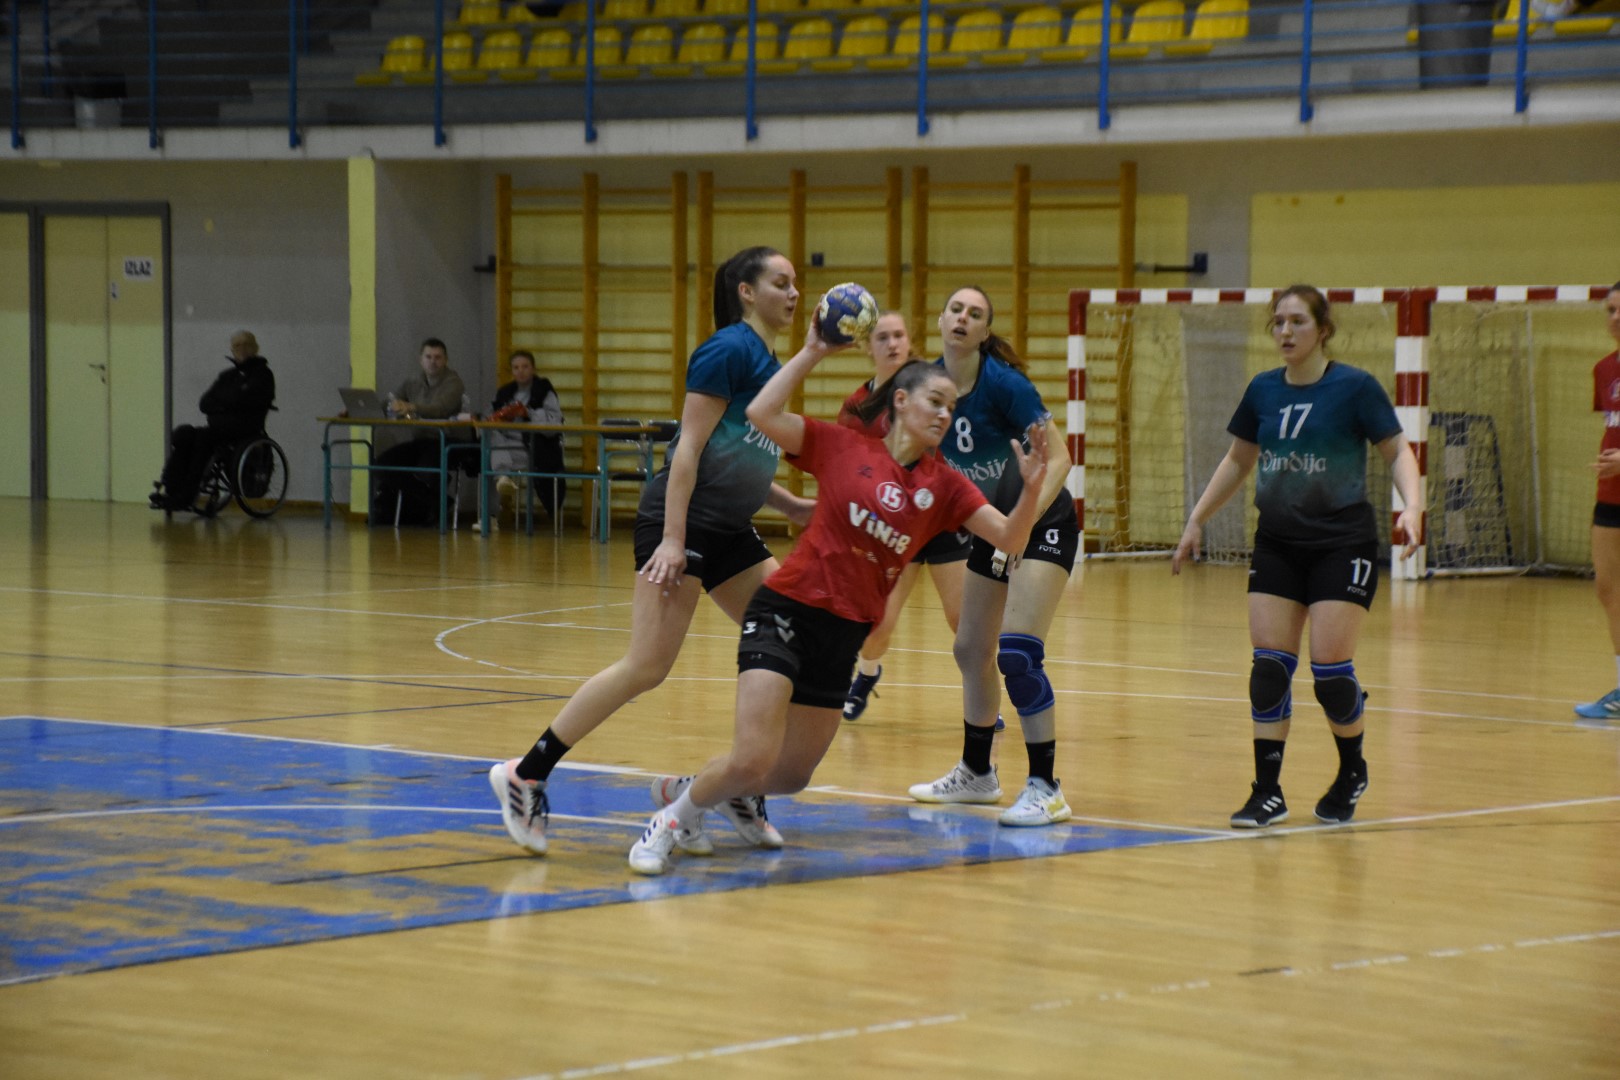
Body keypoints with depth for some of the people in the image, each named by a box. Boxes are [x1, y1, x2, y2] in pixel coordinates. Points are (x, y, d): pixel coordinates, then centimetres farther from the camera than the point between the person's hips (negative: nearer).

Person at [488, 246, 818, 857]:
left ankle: (742, 789, 11)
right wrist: (672, 539, -22)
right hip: (683, 523, -10)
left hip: (729, 533, 10)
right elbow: (690, 448, -16)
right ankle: (526, 776, -7)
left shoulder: (767, 364, 17)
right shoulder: (729, 350, -10)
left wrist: (792, 506, 14)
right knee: (646, 668, -14)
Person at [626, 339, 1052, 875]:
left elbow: (1010, 538, -2)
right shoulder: (842, 446, -3)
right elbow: (761, 414, -12)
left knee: (790, 776, 14)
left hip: (844, 635, 5)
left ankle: (685, 788, 39)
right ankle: (671, 820, 9)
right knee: (752, 761, -18)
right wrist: (812, 351, -10)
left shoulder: (943, 485, 6)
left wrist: (1032, 489, -21)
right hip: (786, 612, -5)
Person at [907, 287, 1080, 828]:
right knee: (971, 651, 14)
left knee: (1017, 651, -21)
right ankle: (976, 773, 33)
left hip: (1043, 525, -7)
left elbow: (1058, 458, -22)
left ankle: (1045, 789, -16)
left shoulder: (1003, 383, -21)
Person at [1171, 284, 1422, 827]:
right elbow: (1237, 461, 19)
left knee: (1330, 668, -9)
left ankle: (1352, 771, 17)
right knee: (1269, 667, -4)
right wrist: (1197, 519, 18)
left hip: (1342, 543, -4)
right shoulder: (1262, 390, 6)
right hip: (1277, 543, 5)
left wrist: (1411, 506, -21)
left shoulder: (1355, 387, -8)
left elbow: (1398, 452, -4)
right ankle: (1268, 792, 2)